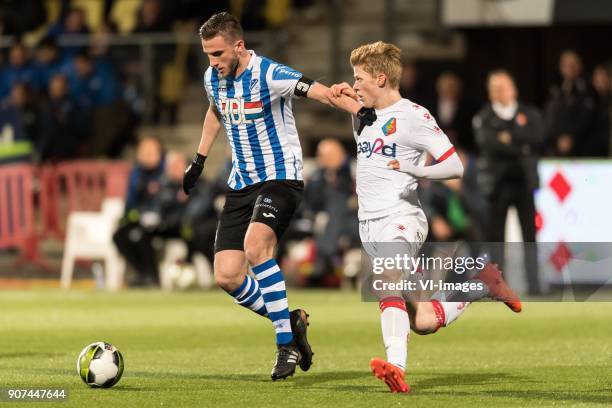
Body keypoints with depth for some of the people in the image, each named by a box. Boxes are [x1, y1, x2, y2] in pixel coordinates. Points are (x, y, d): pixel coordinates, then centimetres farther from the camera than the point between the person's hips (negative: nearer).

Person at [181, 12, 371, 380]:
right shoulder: (213, 78, 3)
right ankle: (290, 323, 16)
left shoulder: (269, 75, -19)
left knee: (255, 245, -33)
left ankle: (287, 342, -22)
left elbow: (318, 90, -33)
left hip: (281, 177, -7)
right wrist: (199, 160, 28)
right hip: (241, 183, 7)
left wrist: (358, 109, -49)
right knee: (227, 276, -5)